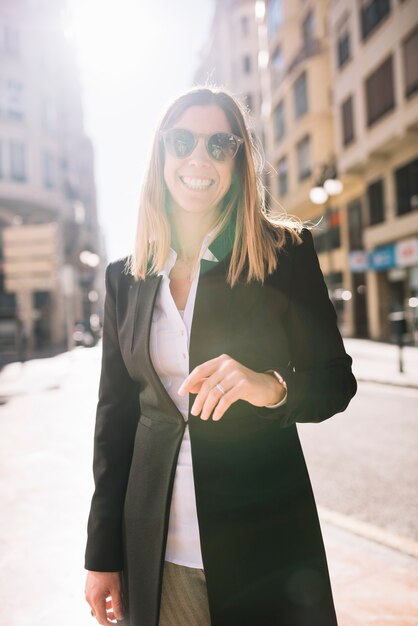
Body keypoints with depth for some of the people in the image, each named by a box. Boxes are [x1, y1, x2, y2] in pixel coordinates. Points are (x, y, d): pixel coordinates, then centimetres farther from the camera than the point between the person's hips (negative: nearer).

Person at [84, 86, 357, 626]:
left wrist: (273, 387, -27)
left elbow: (336, 381, -3)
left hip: (264, 542, -2)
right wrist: (102, 555, 6)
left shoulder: (286, 252, -5)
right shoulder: (125, 278, 2)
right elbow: (115, 413, 5)